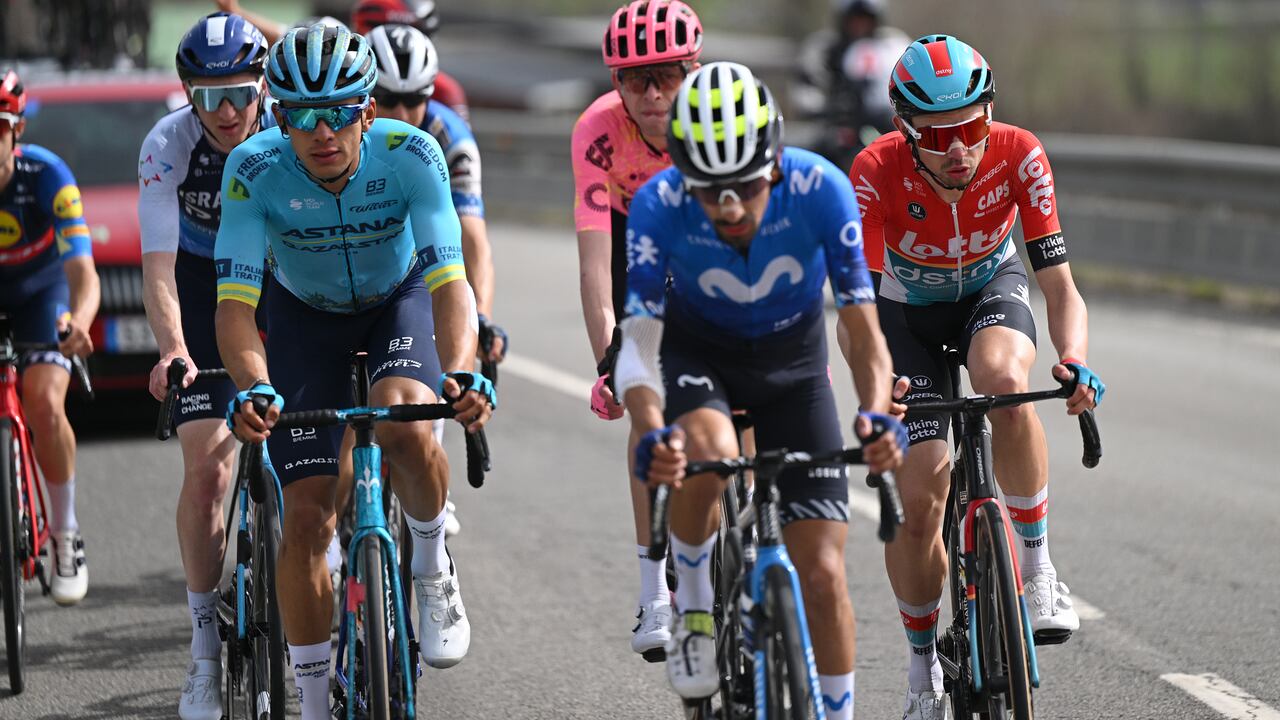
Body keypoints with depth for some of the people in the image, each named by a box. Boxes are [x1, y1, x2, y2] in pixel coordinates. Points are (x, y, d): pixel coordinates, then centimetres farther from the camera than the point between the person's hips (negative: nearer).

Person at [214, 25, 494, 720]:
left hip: (402, 297, -1)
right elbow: (234, 301, -33)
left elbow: (450, 282, -37)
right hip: (306, 314, 1)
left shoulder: (410, 155, -32)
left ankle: (433, 566, -3)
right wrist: (253, 387, -53)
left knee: (403, 427, -33)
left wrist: (461, 375, -56)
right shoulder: (254, 169, -30)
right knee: (306, 518, -7)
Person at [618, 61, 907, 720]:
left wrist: (876, 414, -46)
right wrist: (652, 433, -51)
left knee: (822, 574, -7)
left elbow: (862, 325, -27)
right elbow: (638, 342, -31)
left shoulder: (820, 189, -30)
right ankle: (693, 607, -9)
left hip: (792, 362, 1)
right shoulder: (659, 206, -30)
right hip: (697, 351, -1)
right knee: (706, 452, -36)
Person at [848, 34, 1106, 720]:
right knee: (918, 499, -9)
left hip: (992, 290, 0)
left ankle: (1037, 567, -21)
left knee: (1004, 379, -37)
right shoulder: (877, 171, -31)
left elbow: (1059, 284, -28)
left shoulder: (1018, 156, -29)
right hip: (907, 311, 0)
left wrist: (1074, 361, -47)